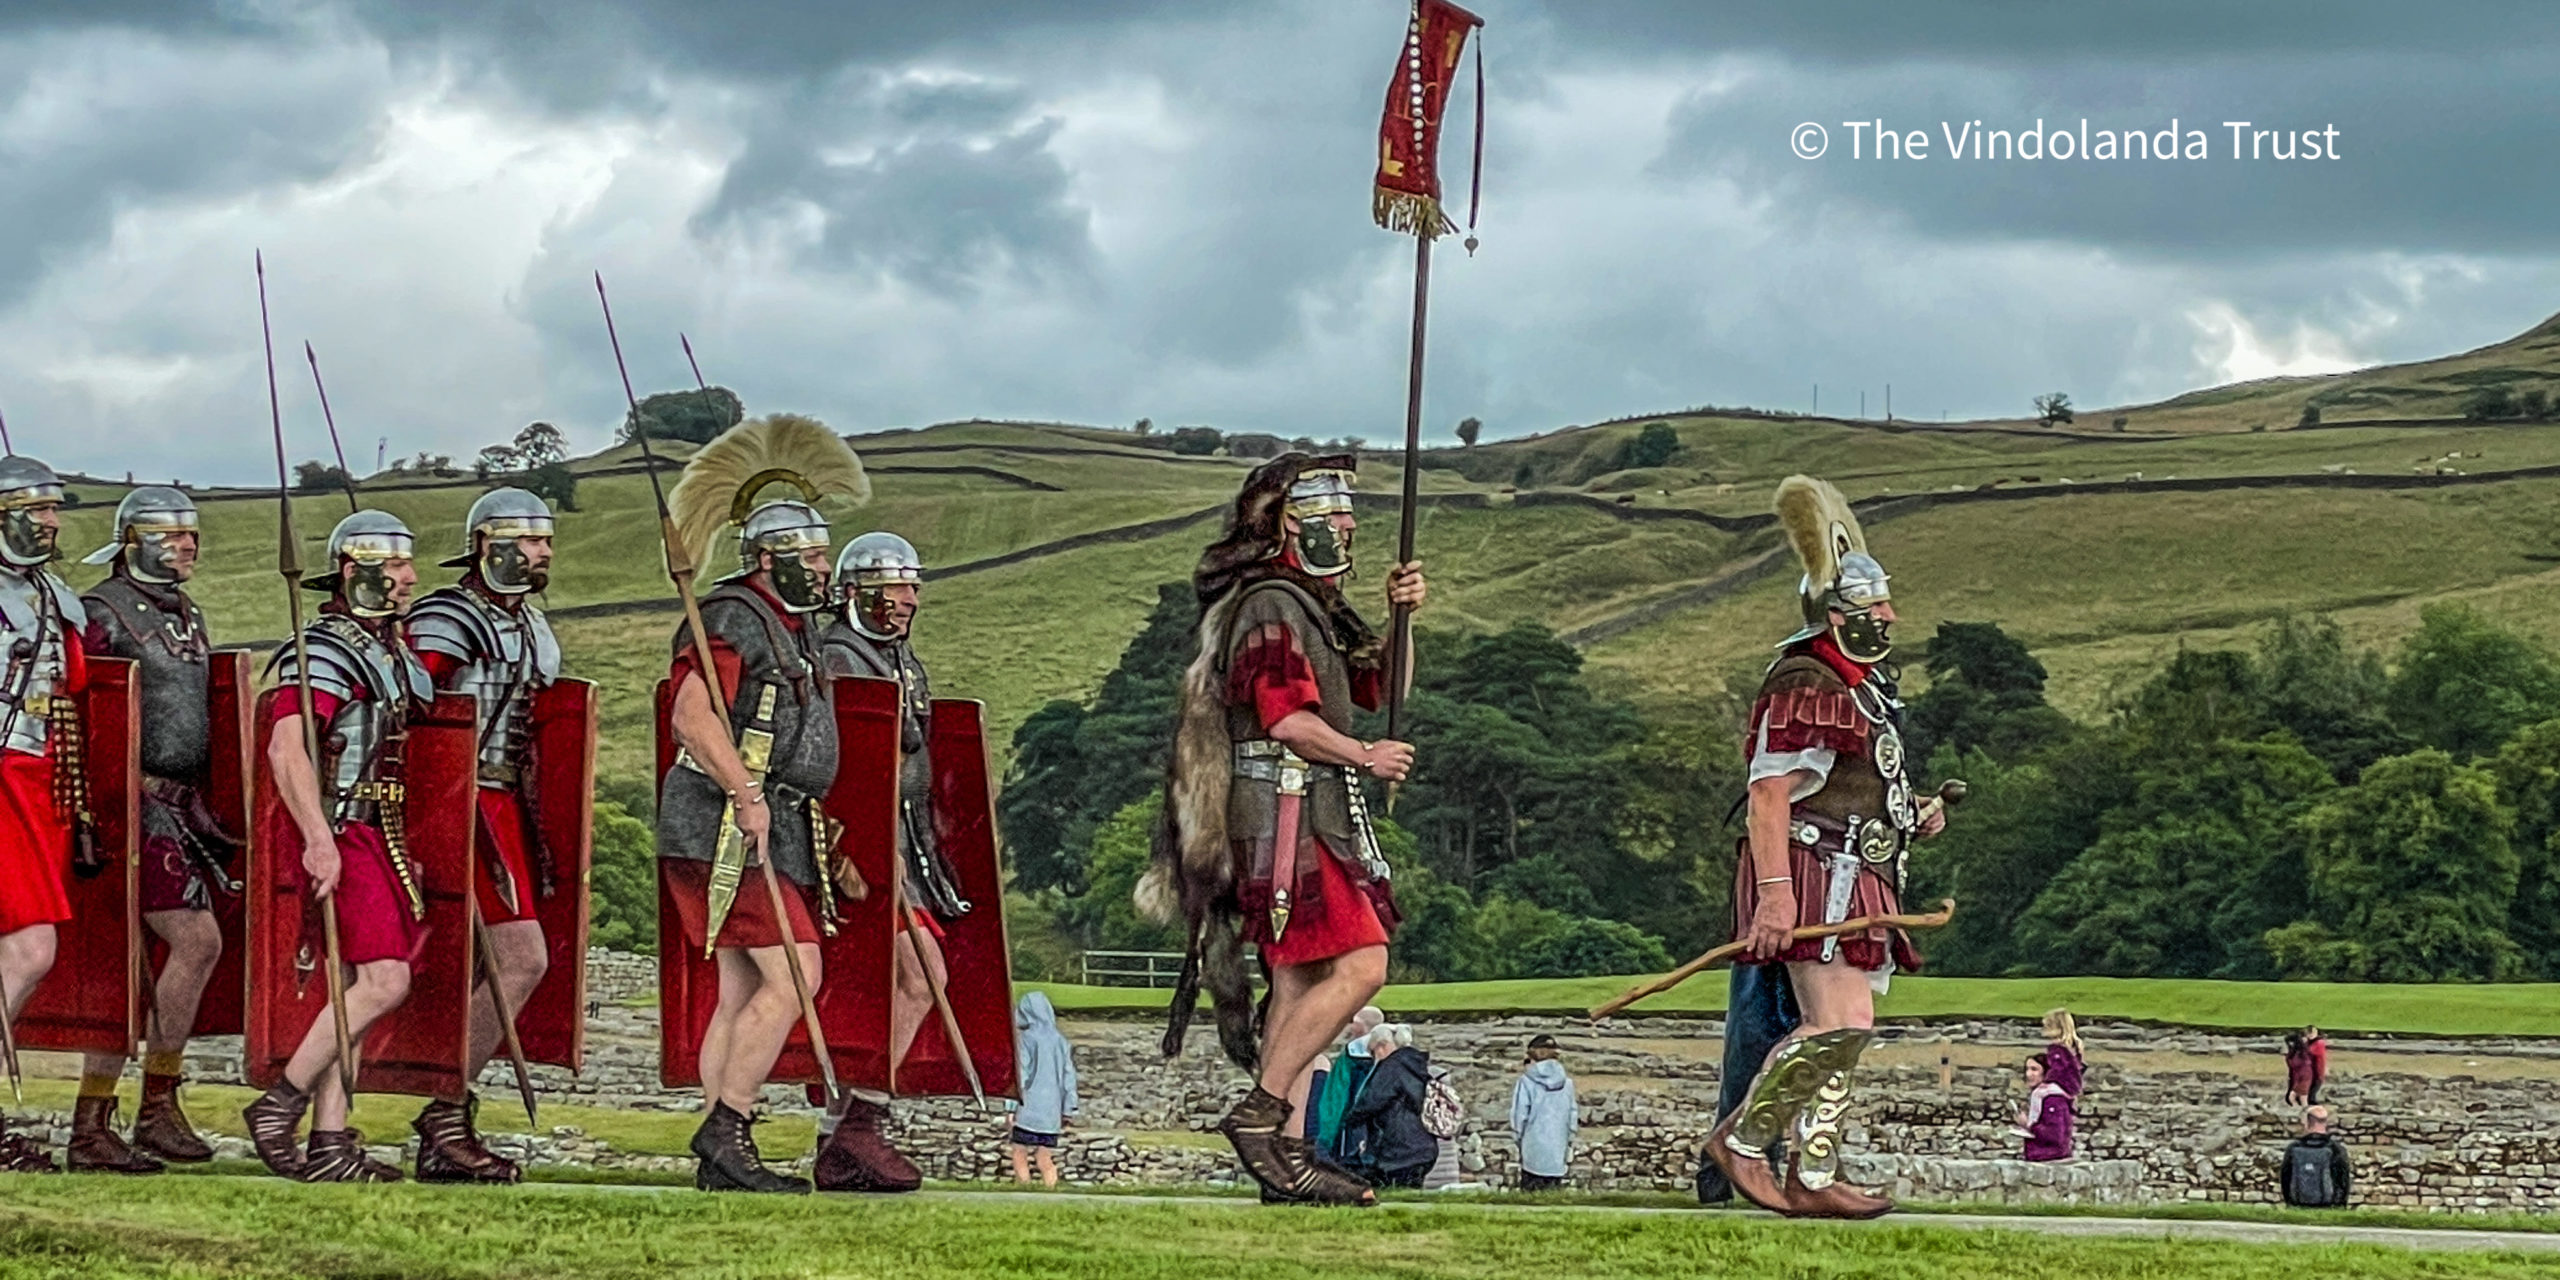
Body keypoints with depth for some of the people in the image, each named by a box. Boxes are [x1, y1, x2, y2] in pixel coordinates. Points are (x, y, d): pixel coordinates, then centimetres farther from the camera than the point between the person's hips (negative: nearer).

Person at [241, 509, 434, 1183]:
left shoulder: (390, 650, 18)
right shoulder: (324, 651, -12)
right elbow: (286, 750, -23)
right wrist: (319, 840, -29)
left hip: (379, 836, 10)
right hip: (341, 834, -10)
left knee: (356, 986, 8)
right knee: (384, 981, -15)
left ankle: (329, 1141, 9)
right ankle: (278, 1107, -9)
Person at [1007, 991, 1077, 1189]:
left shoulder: (1025, 1040, -7)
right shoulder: (1060, 1042, 9)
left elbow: (1020, 1075, -11)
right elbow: (1069, 1076, 11)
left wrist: (1012, 1108, -9)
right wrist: (1068, 1110, 16)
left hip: (1028, 1110, -5)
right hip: (1052, 1112, 5)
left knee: (1020, 1157, 0)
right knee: (1046, 1160, 7)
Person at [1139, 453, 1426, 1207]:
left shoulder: (1315, 606, 22)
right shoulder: (1271, 606, -11)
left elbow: (1382, 688, 26)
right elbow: (1287, 719, -20)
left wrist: (1401, 618, 10)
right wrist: (1366, 757, -10)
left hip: (1315, 820, 10)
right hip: (1285, 813, -10)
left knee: (1300, 984, 7)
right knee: (1360, 966, -17)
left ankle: (1287, 1157, 6)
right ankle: (1259, 1112, -17)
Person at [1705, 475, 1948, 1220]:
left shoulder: (1864, 687, 21)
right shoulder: (1803, 689, -12)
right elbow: (1769, 794, -18)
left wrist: (1909, 823, 15)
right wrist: (1775, 893, -26)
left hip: (1857, 881, 11)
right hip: (1814, 874, -11)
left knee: (1842, 1033, 7)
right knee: (1839, 1025, -18)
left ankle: (1811, 1177, 8)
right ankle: (1743, 1138, -8)